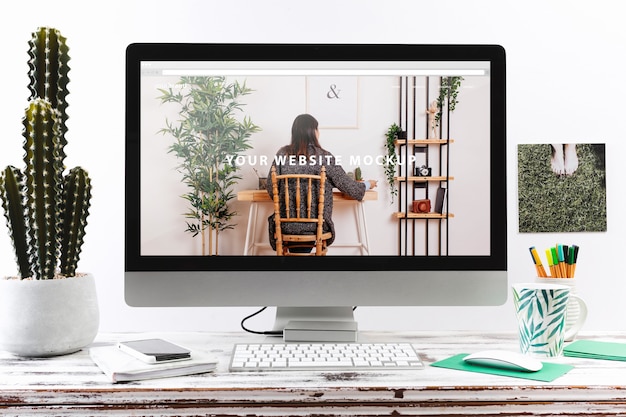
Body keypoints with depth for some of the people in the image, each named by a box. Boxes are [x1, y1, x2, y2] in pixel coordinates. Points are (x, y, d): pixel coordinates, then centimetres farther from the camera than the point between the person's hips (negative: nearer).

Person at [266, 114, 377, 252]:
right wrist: (368, 185, 20)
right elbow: (348, 186, -2)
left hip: (287, 225, 1)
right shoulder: (324, 157, -8)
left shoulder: (283, 154, -3)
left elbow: (271, 188, 1)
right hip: (316, 225, -1)